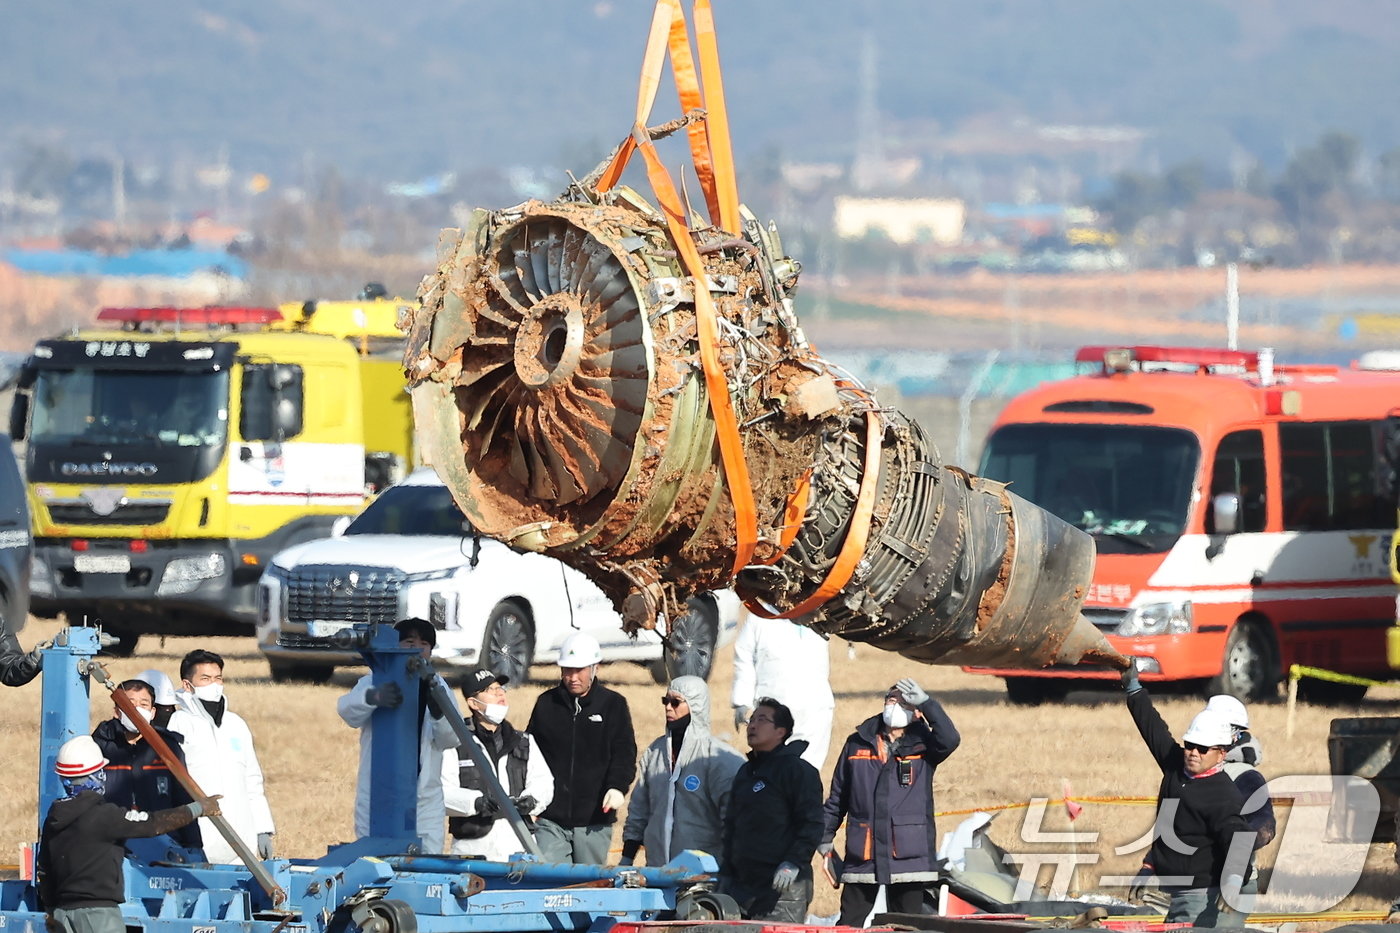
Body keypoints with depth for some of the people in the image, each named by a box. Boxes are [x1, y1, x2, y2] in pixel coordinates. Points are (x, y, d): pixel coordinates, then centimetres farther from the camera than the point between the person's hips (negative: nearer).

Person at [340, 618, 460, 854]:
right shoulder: (374, 682, 4)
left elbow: (452, 739, -1)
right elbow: (347, 708, -17)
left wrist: (438, 713, -24)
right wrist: (374, 697, -41)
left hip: (425, 798, 2)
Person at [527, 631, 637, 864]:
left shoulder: (613, 705, 4)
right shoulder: (546, 703, 9)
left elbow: (624, 754, 0)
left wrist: (618, 787, -18)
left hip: (594, 818, -1)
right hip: (551, 818, 1)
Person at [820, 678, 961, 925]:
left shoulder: (922, 746, 4)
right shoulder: (857, 744, 10)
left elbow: (949, 740, -20)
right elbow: (838, 797, 16)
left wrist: (925, 703, -23)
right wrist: (826, 837, 14)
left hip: (908, 855, -2)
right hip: (863, 856, 2)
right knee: (848, 924, 2)